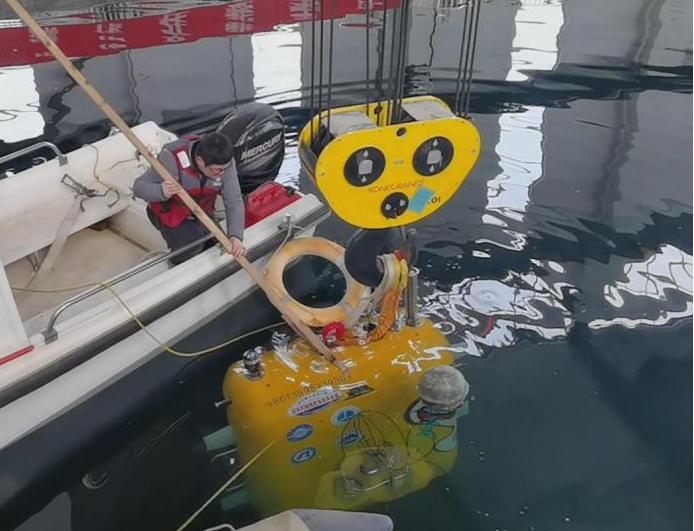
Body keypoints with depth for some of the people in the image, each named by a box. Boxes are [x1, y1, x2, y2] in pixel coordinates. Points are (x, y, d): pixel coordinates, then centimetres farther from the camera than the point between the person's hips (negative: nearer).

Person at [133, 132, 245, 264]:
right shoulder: (173, 159, -35)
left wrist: (235, 235, -36)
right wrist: (161, 191, -51)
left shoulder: (225, 161, -23)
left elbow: (234, 201, -22)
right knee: (192, 247, -26)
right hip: (169, 214, -5)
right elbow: (139, 186, -28)